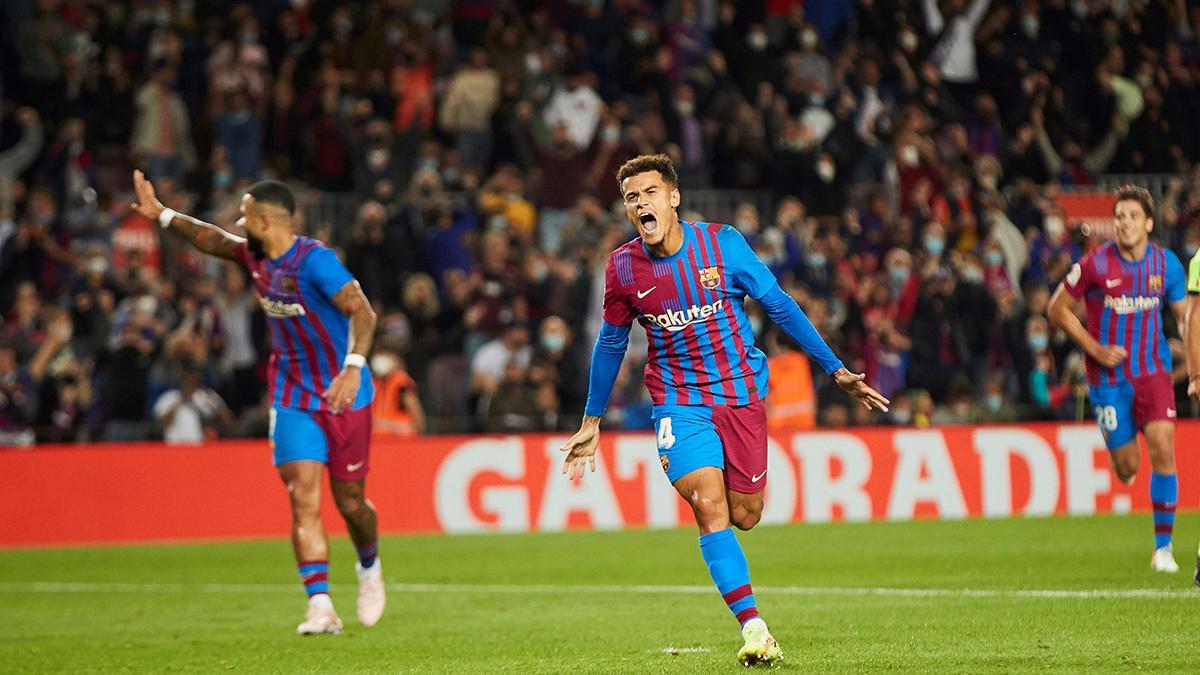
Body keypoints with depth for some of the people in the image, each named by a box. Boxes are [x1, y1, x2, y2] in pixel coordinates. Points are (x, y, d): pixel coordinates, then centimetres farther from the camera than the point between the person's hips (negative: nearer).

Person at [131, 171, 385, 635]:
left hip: (343, 394, -5)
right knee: (303, 499, -11)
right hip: (292, 398, 5)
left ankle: (369, 567, 38)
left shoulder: (315, 260, -21)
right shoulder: (255, 256, 3)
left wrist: (353, 367, -39)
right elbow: (213, 240, 23)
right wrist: (161, 214, 23)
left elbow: (362, 312, -27)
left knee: (349, 502, 5)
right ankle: (321, 608, -16)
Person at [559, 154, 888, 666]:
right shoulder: (622, 269, -5)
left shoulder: (722, 244, -9)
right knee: (710, 507, -19)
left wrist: (836, 369, -2)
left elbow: (779, 305, -1)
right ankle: (753, 627, -22)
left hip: (741, 390, 1)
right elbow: (611, 343, 10)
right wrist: (591, 422, 15)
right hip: (678, 400, 0)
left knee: (744, 517, 3)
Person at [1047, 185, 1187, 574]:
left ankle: (1163, 546, -6)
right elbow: (1057, 309, 0)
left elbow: (1186, 316, 9)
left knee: (1163, 449, -16)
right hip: (1109, 376, -1)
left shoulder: (1166, 264, -1)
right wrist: (1094, 348, -8)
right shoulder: (1095, 265, -9)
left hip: (1153, 372, 1)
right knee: (1126, 468, 0)